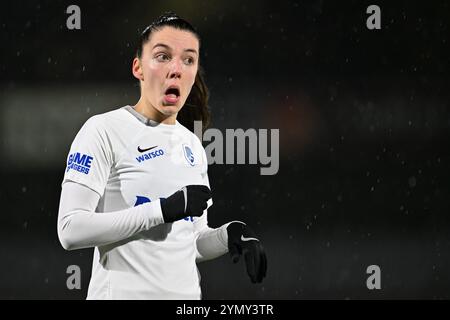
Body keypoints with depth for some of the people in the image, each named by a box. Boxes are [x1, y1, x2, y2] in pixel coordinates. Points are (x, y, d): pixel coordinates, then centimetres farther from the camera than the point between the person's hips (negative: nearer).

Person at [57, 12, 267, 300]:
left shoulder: (193, 146, 11)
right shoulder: (104, 130, -9)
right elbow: (70, 230, -17)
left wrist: (232, 233, -3)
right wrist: (165, 209, -21)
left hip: (187, 294, 6)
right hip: (125, 292, -6)